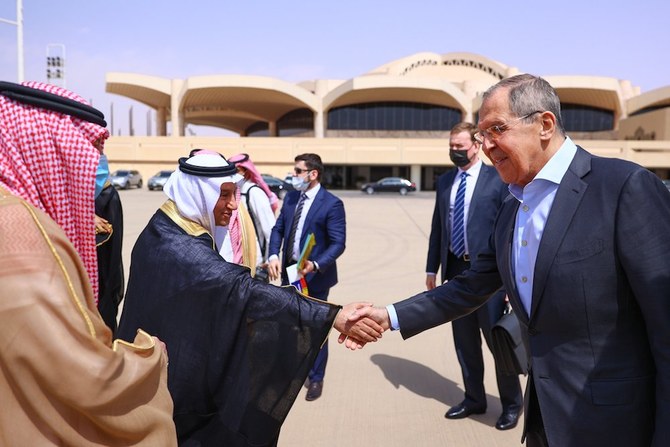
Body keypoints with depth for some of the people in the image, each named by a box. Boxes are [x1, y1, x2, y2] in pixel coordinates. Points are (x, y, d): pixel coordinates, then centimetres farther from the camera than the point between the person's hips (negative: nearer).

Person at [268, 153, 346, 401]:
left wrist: (316, 265, -32)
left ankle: (316, 379, 25)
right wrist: (274, 255, -10)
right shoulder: (290, 197, 5)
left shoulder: (331, 204, -15)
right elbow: (278, 229, 8)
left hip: (315, 276, -6)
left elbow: (338, 244, -18)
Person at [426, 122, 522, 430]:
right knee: (464, 341, 15)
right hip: (455, 269, 5)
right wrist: (432, 268, 10)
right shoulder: (445, 181, 10)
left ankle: (511, 404, 27)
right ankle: (474, 399, 33)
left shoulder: (498, 178, -7)